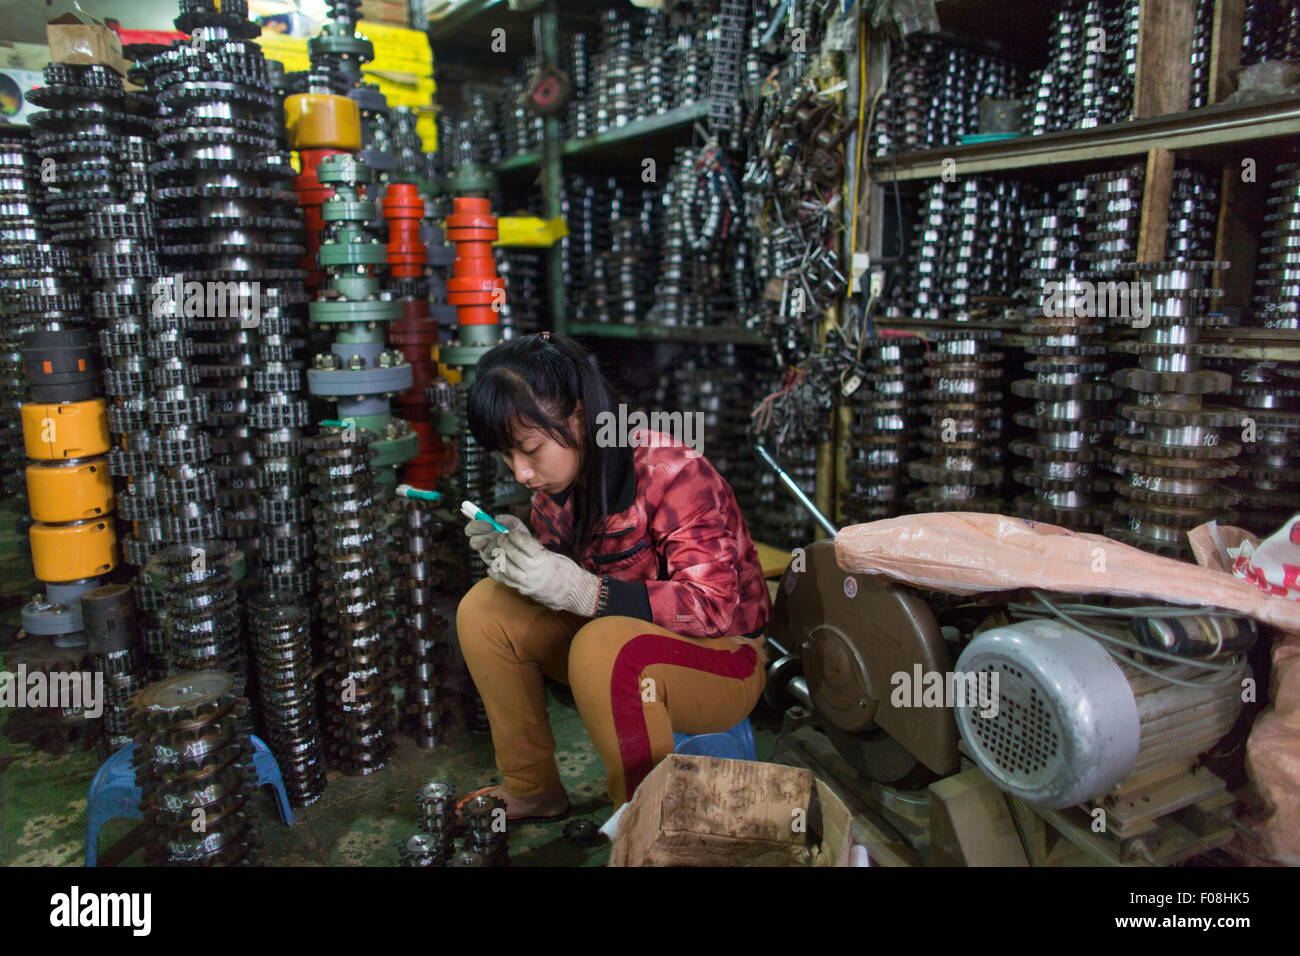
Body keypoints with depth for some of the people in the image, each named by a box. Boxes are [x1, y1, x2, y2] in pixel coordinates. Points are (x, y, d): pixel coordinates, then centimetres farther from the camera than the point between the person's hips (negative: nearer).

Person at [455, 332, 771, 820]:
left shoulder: (669, 471, -25)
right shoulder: (558, 476, -3)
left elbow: (712, 606, -29)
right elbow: (562, 585, 6)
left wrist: (582, 591, -36)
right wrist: (516, 551, -17)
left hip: (721, 658, -7)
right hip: (614, 636, 7)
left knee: (604, 646, -37)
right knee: (484, 607, -5)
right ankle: (533, 791, 8)